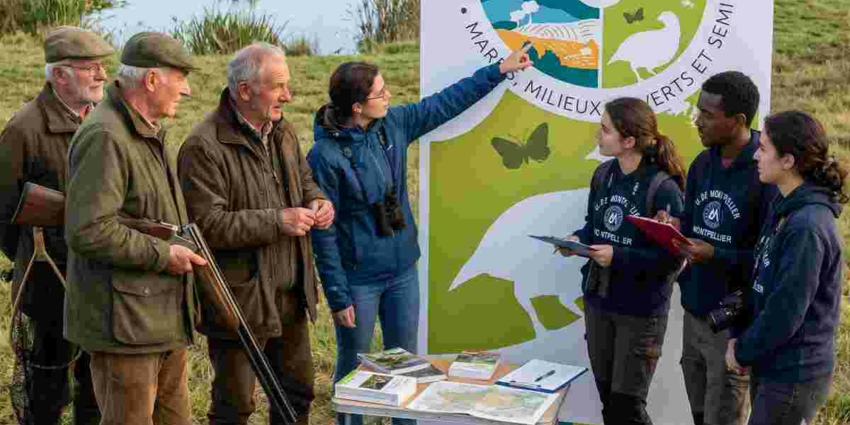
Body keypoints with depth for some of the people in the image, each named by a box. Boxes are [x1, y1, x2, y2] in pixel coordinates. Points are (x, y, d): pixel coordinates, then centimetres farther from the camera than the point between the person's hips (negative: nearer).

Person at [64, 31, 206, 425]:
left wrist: (184, 244, 12)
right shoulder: (104, 137, -19)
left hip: (165, 316, 10)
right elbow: (88, 230, -26)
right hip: (124, 322, -10)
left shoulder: (148, 132, 15)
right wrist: (164, 254, -20)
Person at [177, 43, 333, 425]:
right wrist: (276, 221, -24)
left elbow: (303, 178, 23)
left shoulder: (282, 131, 7)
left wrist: (315, 201, 0)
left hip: (291, 294, 8)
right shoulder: (204, 147, -20)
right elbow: (207, 224, -25)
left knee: (298, 391, 21)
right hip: (241, 299, -8)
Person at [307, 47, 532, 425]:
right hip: (358, 280, -6)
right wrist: (338, 296, -15)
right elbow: (323, 233, -17)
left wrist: (498, 70, 7)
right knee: (354, 370, 11)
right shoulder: (326, 155, -21)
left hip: (403, 271, 6)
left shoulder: (393, 124, -4)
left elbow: (445, 103, 8)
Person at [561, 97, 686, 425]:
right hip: (597, 302, 6)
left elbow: (673, 258, -18)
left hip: (641, 312, -6)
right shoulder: (603, 174, 2)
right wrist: (578, 240, -6)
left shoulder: (663, 189, -19)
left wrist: (619, 257, -25)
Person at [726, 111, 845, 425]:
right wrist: (742, 338, 3)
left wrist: (743, 352, -11)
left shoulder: (806, 226, -24)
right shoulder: (785, 210, 6)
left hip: (794, 375, -9)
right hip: (773, 365, 9)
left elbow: (785, 312, -24)